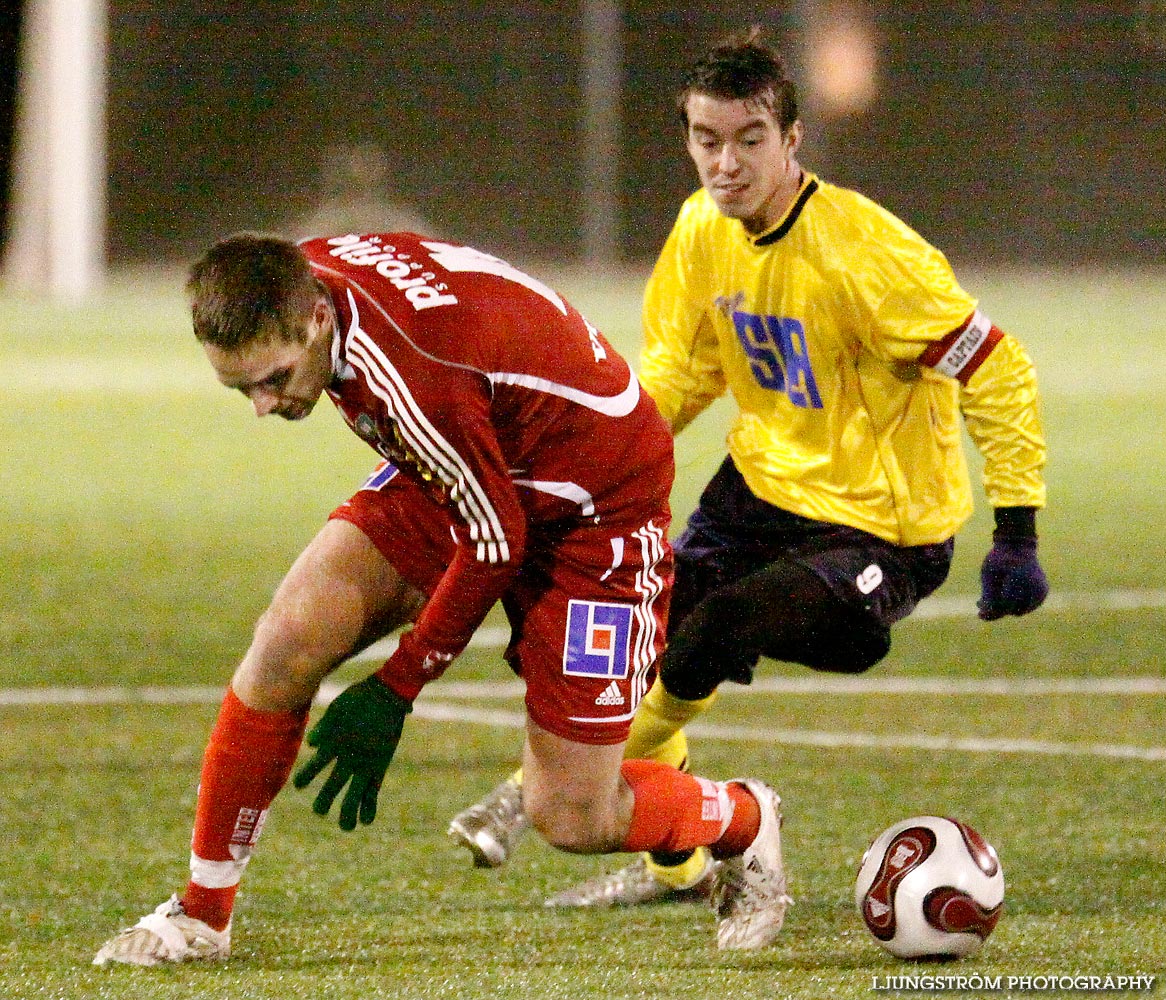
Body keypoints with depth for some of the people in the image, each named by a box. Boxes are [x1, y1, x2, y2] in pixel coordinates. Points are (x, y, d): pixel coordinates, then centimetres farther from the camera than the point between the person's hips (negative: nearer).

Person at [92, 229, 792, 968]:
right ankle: (202, 914, -1)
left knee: (570, 819, -7)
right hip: (471, 473, 7)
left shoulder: (414, 379, -39)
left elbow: (495, 542, -25)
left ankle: (744, 822, 26)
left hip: (597, 507, -7)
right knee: (288, 641, -13)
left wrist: (395, 692, -13)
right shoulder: (302, 273, -16)